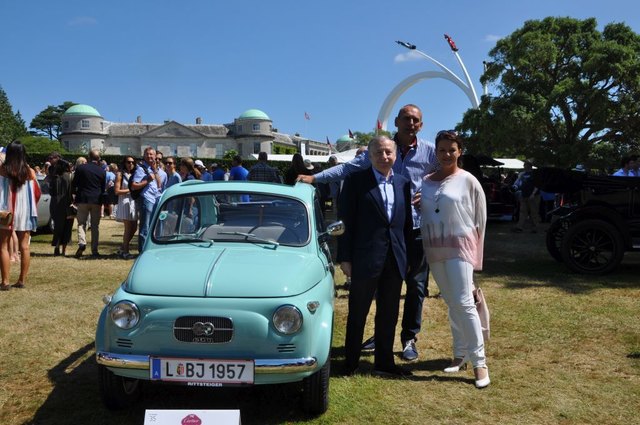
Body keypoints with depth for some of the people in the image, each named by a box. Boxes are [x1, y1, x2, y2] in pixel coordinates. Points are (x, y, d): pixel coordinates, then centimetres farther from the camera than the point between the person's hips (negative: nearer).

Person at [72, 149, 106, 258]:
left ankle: (82, 243, -19)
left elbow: (74, 184, 2)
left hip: (82, 199, -1)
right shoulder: (102, 171, 0)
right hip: (96, 200, 1)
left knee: (81, 223, 6)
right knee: (95, 225, 7)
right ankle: (94, 250, 8)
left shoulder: (80, 168, -3)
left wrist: (74, 195, 18)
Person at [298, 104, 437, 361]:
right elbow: (348, 167, -6)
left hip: (417, 228, -1)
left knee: (416, 285, 7)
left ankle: (409, 338, 20)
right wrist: (315, 178, -16)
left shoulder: (430, 152, 0)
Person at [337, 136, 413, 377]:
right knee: (358, 314, 8)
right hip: (365, 259, -4)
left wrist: (407, 256, 9)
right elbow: (345, 221, -6)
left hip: (395, 260, 5)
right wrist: (345, 258, -9)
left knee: (389, 315, 14)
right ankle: (351, 363, 23)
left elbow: (407, 222, 13)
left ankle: (384, 362, 27)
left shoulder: (403, 184, 9)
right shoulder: (356, 181, -5)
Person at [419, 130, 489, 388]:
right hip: (434, 249, 4)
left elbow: (480, 217, 0)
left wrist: (475, 251, 1)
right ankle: (460, 354, 20)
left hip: (459, 247, -4)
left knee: (464, 303, -11)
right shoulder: (426, 181, 8)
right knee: (451, 304, 11)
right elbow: (420, 212, 12)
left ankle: (479, 361, -4)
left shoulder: (468, 181, -2)